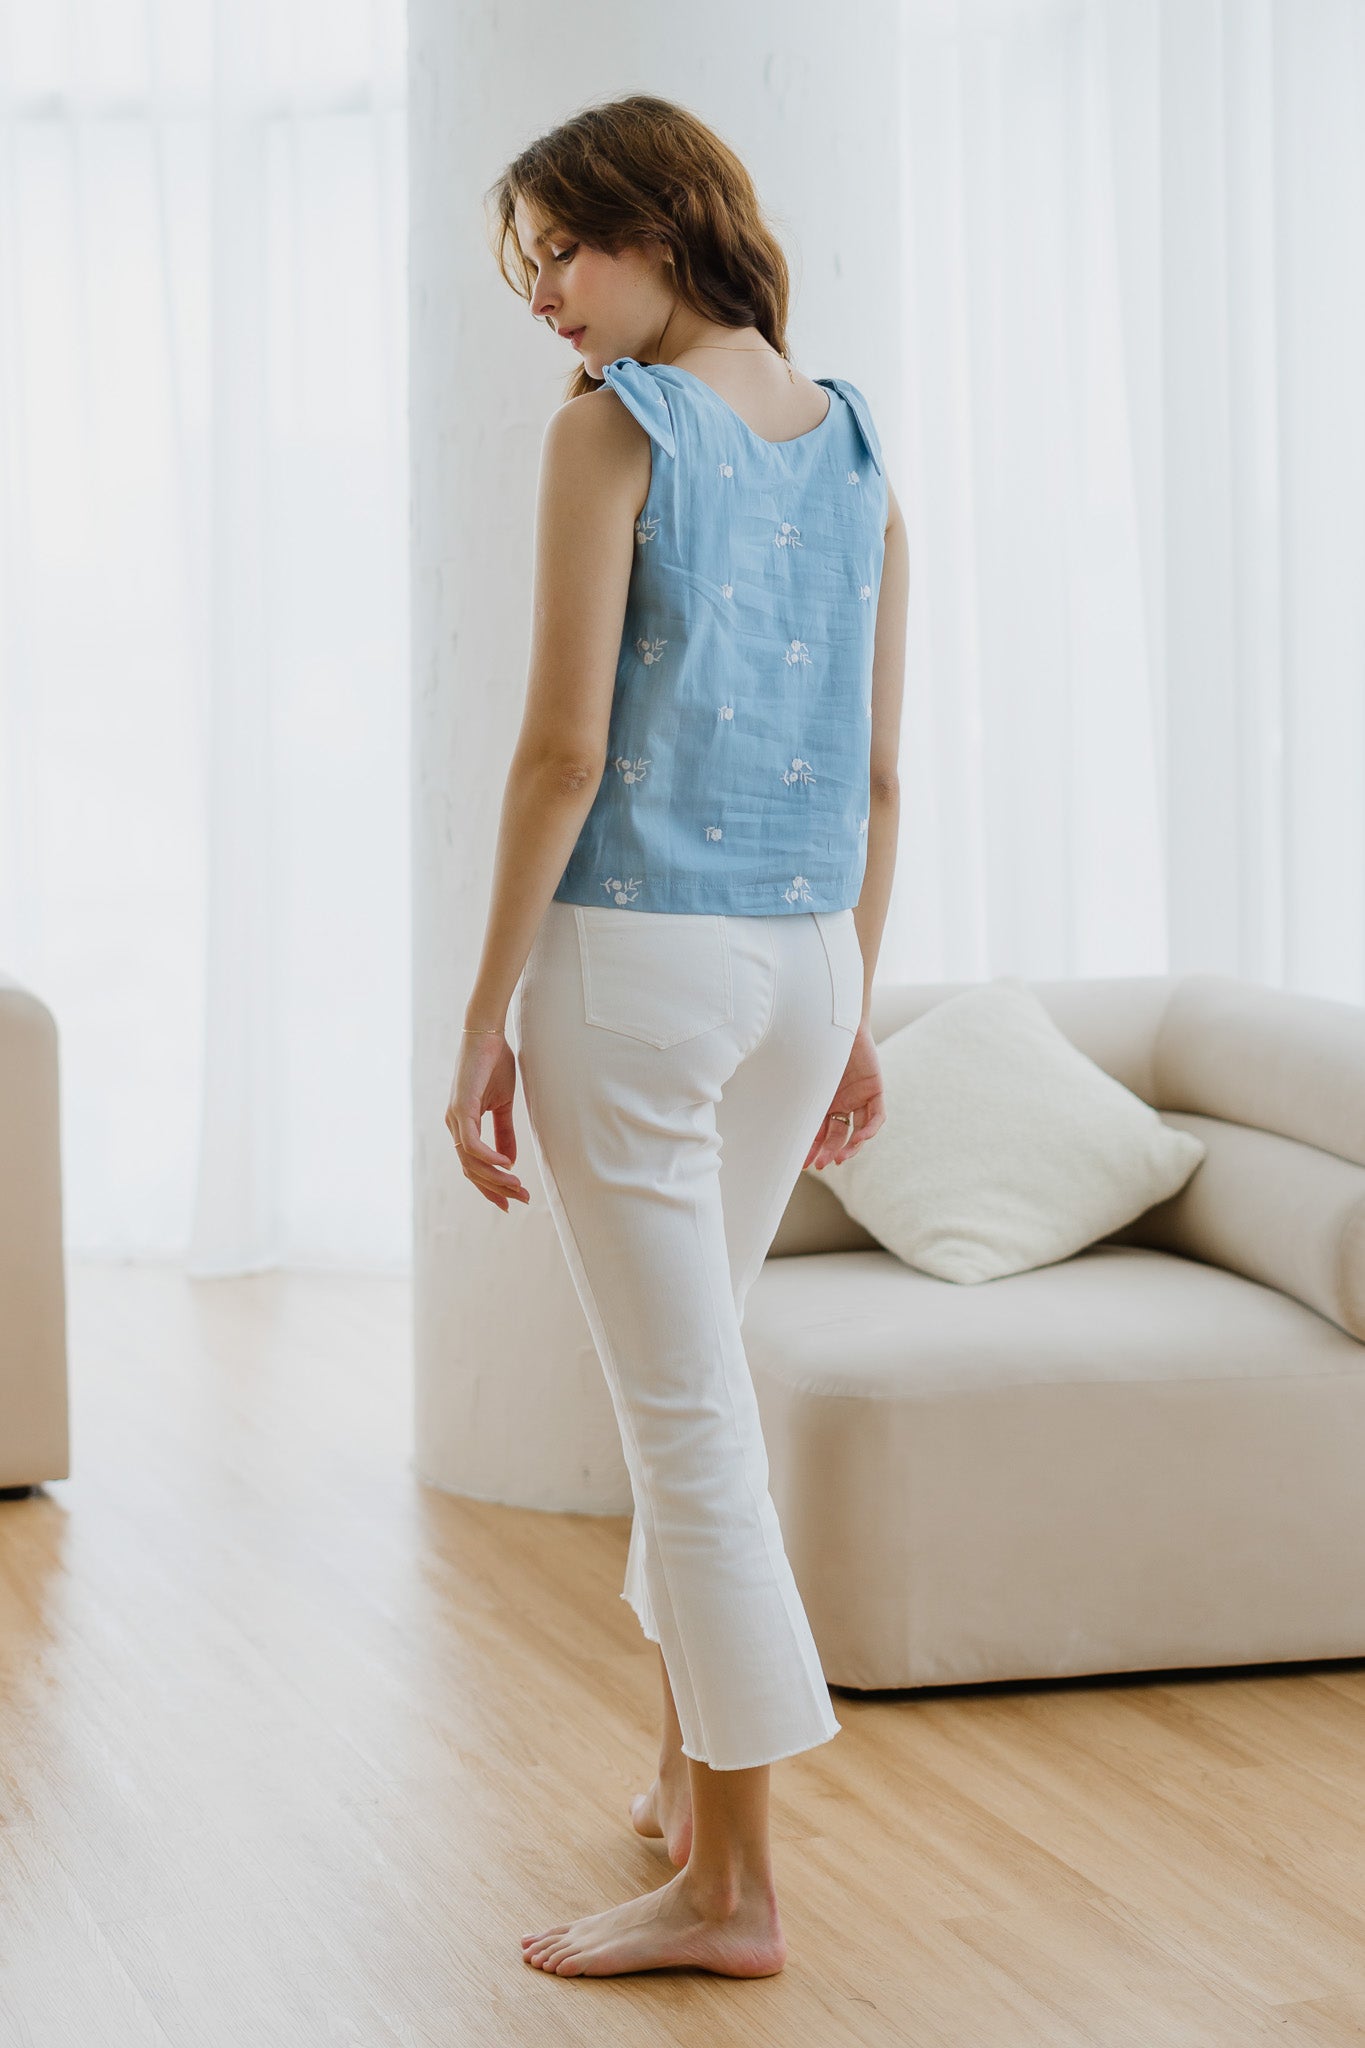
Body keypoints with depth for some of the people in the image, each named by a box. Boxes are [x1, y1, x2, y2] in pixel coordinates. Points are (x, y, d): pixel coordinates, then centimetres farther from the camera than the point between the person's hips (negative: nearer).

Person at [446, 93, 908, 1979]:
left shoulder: (612, 429, -10)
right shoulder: (855, 449, 10)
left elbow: (565, 749, -15)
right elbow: (879, 776, 11)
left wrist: (485, 1017, -10)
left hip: (637, 953, -7)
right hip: (803, 964, 7)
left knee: (688, 1413, -2)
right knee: (697, 1369, 22)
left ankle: (734, 1888, 4)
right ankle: (694, 1772, 32)